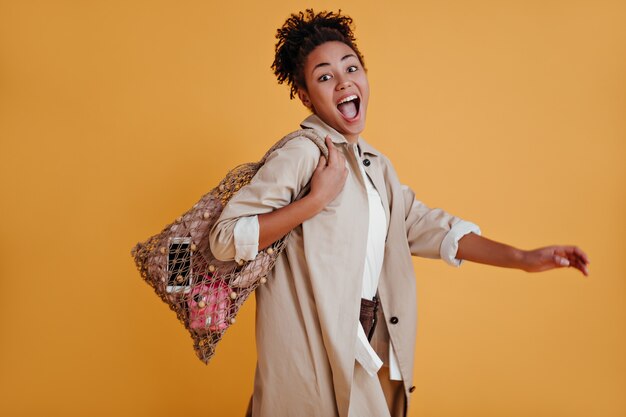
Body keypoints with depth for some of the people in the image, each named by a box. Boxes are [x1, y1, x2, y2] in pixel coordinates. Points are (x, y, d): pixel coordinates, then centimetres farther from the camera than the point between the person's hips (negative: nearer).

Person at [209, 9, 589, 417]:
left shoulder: (376, 164, 12)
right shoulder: (301, 155, -15)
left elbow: (423, 225, 12)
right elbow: (226, 237, -19)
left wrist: (522, 258, 5)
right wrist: (316, 200, -24)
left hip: (374, 348, 8)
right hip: (316, 352, -7)